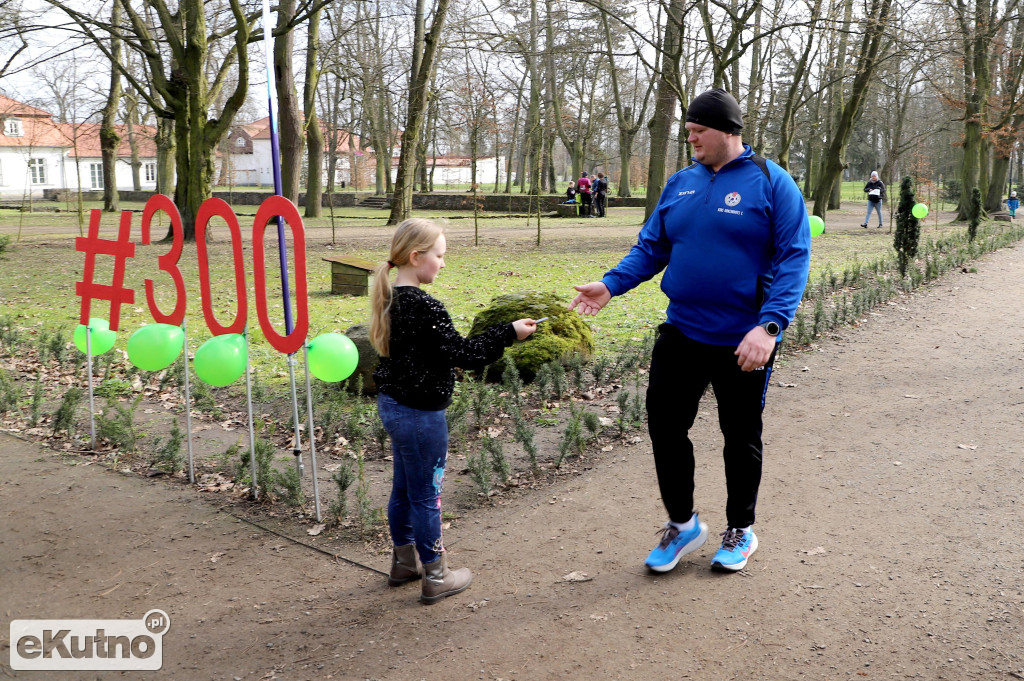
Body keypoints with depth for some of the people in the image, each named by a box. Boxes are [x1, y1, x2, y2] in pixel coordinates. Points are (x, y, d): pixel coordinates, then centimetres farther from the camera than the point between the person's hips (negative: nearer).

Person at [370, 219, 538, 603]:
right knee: (426, 494, 4)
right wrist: (509, 333, -14)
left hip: (393, 405, 9)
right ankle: (435, 577, 18)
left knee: (403, 488, 21)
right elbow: (460, 353, -21)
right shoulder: (424, 307, -24)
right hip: (420, 414, -9)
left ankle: (404, 563, 36)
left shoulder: (390, 299, 5)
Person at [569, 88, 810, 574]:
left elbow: (793, 257, -15)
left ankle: (741, 531, 32)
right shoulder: (680, 184, 7)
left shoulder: (771, 183, -9)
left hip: (743, 342, -4)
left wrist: (769, 324, -27)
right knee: (665, 425, 6)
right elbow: (651, 247, 9)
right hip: (681, 333, 5)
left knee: (741, 437, 12)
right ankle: (682, 525, 26)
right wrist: (611, 284, -8)